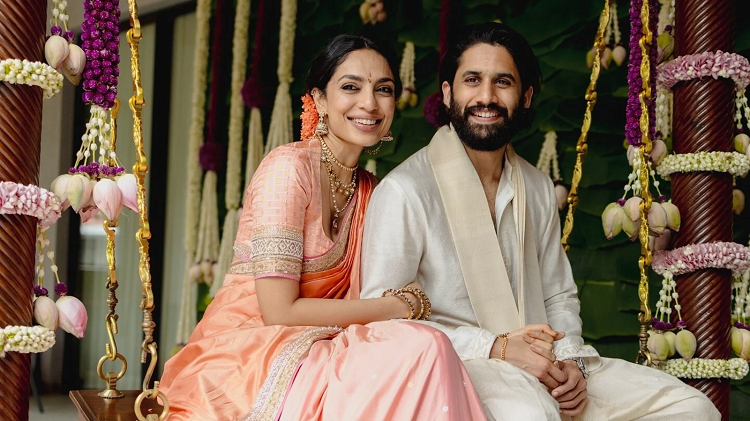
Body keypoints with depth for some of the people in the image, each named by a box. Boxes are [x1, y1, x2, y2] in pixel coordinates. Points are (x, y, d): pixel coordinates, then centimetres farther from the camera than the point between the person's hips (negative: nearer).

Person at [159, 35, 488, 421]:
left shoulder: (367, 188, 12)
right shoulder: (289, 167, -12)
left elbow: (351, 301, 5)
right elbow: (279, 310, -16)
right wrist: (401, 306, -10)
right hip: (242, 356, -7)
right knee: (420, 350, -27)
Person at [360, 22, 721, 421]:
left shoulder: (539, 189, 15)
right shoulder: (404, 191, -8)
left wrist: (569, 360, 0)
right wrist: (496, 348, -18)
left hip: (539, 368, 8)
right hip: (451, 370, -7)